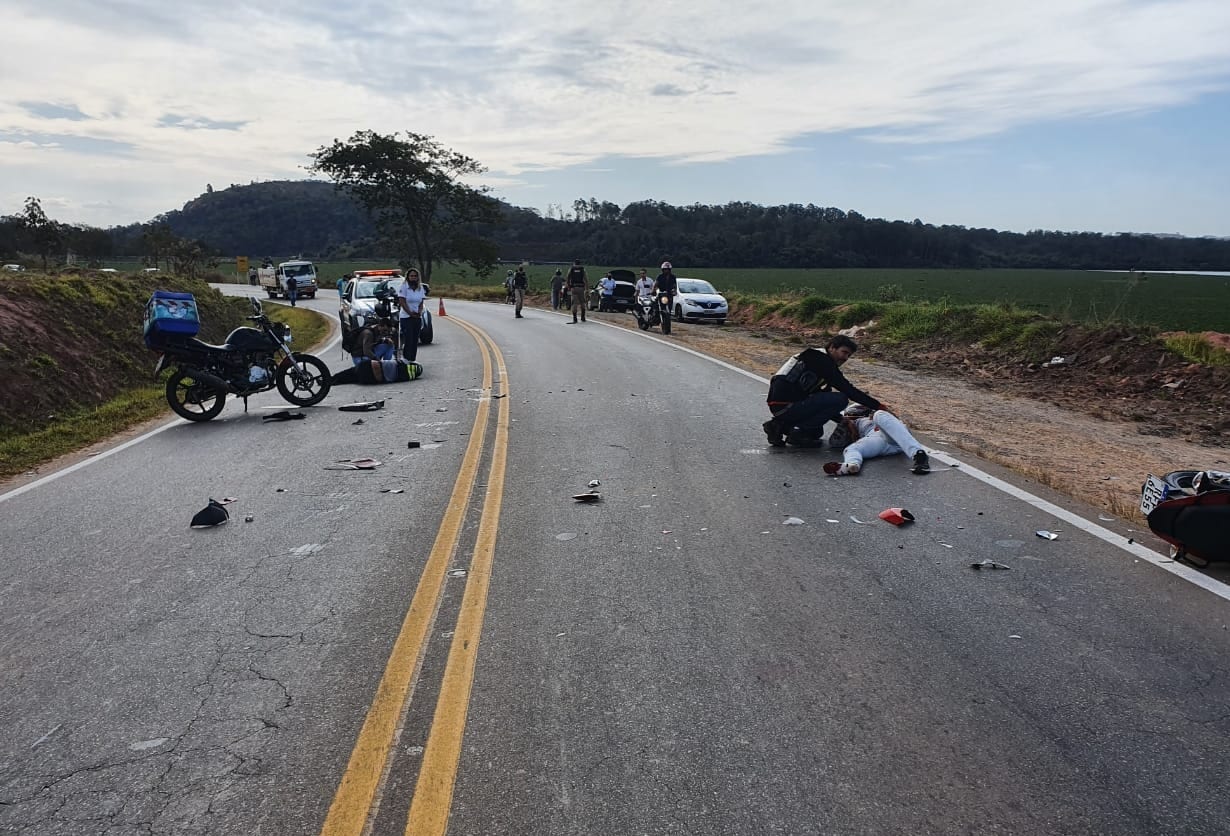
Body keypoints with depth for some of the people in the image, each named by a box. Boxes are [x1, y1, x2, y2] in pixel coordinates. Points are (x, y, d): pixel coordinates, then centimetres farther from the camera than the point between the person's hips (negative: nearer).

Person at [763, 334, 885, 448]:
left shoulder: (814, 358, 21)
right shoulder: (822, 360, -8)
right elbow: (847, 389, -13)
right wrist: (878, 405, -10)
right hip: (786, 406, -11)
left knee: (816, 432, 30)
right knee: (841, 399, -15)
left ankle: (780, 426, 13)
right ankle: (798, 432, -11)